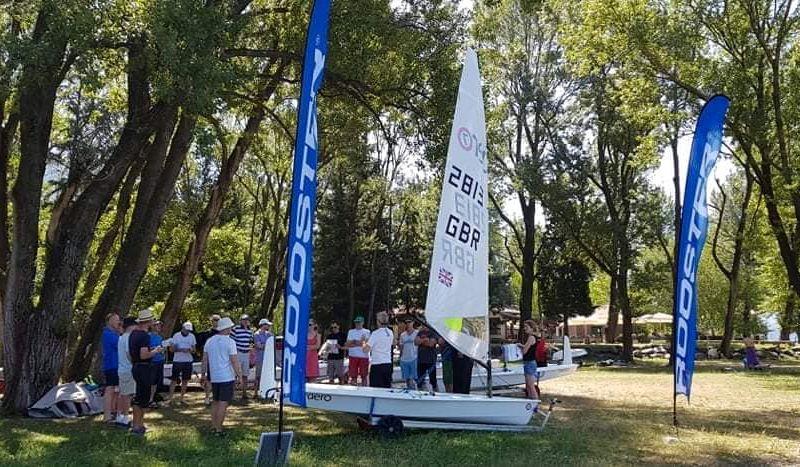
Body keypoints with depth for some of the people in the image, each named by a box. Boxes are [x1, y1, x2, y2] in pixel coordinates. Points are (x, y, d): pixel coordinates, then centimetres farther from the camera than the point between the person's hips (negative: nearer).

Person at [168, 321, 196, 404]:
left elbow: (194, 349, 7)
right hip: (177, 361, -3)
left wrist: (189, 350, -16)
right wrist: (181, 349, -21)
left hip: (188, 361, 3)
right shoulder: (176, 335, -2)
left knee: (185, 381, 6)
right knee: (174, 380, -4)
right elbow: (172, 349, -4)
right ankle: (170, 398, -2)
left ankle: (182, 399, 15)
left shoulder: (192, 336, 6)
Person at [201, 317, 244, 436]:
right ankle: (218, 429, -3)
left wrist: (203, 374, 19)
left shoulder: (209, 341, 8)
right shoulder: (230, 342, -11)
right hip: (227, 377, -6)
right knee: (223, 403, -3)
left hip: (214, 377, 6)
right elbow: (234, 361, -13)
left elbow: (205, 359, 12)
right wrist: (240, 376, -7)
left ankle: (213, 426, 19)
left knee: (216, 401, 18)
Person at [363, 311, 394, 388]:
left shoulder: (375, 333, -12)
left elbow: (366, 350, -16)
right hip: (388, 364, 6)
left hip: (377, 365, -6)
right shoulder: (390, 333, 6)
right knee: (387, 388, 10)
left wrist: (363, 343, 6)